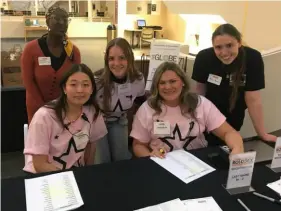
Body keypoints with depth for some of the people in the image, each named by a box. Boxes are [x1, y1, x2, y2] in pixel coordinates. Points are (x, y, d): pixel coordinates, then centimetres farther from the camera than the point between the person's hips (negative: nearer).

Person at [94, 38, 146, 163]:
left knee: (122, 159, 0)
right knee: (102, 162, -7)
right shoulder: (97, 80, -31)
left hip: (119, 122, 3)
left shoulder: (138, 80, -19)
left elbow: (141, 101, 3)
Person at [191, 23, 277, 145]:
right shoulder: (204, 57, -24)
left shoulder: (253, 58, -28)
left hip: (234, 117, 0)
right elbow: (200, 88, -9)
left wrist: (262, 134, -19)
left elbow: (252, 98, -22)